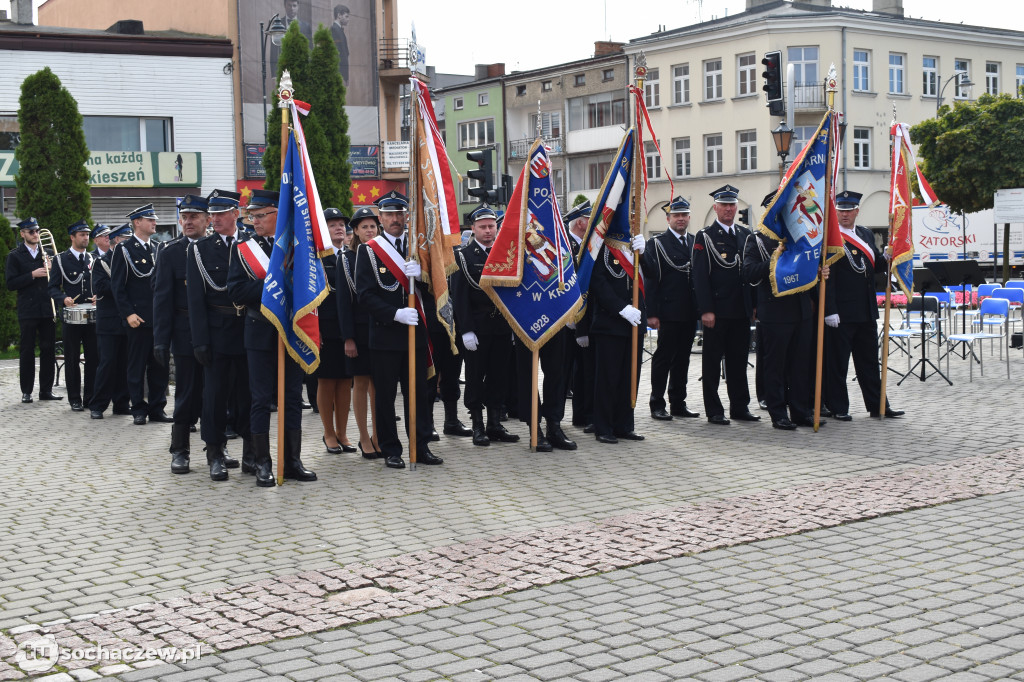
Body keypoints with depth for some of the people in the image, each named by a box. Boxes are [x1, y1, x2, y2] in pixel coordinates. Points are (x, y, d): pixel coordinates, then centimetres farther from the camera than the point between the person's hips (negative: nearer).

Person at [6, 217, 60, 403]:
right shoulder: (15, 256, 3)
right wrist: (33, 275, -14)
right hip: (28, 310, -3)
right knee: (27, 351, 1)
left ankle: (46, 390, 10)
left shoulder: (48, 253, 13)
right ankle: (26, 391, 7)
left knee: (49, 350, 3)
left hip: (48, 309, 3)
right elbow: (11, 284, -6)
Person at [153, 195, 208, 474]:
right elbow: (162, 298, -3)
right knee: (187, 393, 1)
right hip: (186, 334, -2)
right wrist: (161, 340, -9)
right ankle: (179, 450, 11)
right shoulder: (170, 252, 0)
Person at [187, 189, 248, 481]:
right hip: (217, 333, -1)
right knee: (216, 393, 2)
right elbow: (196, 298, -2)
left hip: (249, 331, 1)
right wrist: (200, 340, -8)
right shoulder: (199, 250, 3)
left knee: (249, 392, 6)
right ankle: (216, 455, 11)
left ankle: (251, 451, 17)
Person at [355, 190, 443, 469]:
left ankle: (421, 446, 14)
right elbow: (365, 294, -7)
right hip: (385, 334, -3)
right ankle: (391, 451, 10)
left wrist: (419, 274, -16)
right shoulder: (369, 251, 0)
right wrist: (396, 313, -18)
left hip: (415, 331, 3)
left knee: (418, 391, 6)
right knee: (385, 394, 1)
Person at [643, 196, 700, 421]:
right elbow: (650, 279, -8)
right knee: (663, 358, -1)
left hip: (690, 312, 5)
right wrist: (652, 313, -14)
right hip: (668, 312, -5)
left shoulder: (696, 242, 13)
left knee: (682, 358, 11)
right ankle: (657, 405, 6)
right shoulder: (658, 243, -3)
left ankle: (678, 403, 19)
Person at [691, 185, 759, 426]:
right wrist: (706, 310, -15)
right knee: (712, 361, 2)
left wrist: (754, 304, 9)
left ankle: (740, 407, 18)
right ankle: (714, 411, 8)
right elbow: (700, 276, -9)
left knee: (739, 360, 10)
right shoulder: (705, 237, -3)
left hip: (741, 311, 5)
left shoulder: (745, 235, 13)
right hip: (716, 311, -5)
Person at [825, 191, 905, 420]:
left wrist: (886, 257, -3)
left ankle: (877, 405, 21)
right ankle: (838, 408, 10)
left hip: (866, 311, 7)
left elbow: (875, 266, 19)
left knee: (869, 360, 14)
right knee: (837, 361, 1)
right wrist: (830, 311, -20)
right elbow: (826, 277, -15)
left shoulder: (866, 234, 14)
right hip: (840, 312, -7)